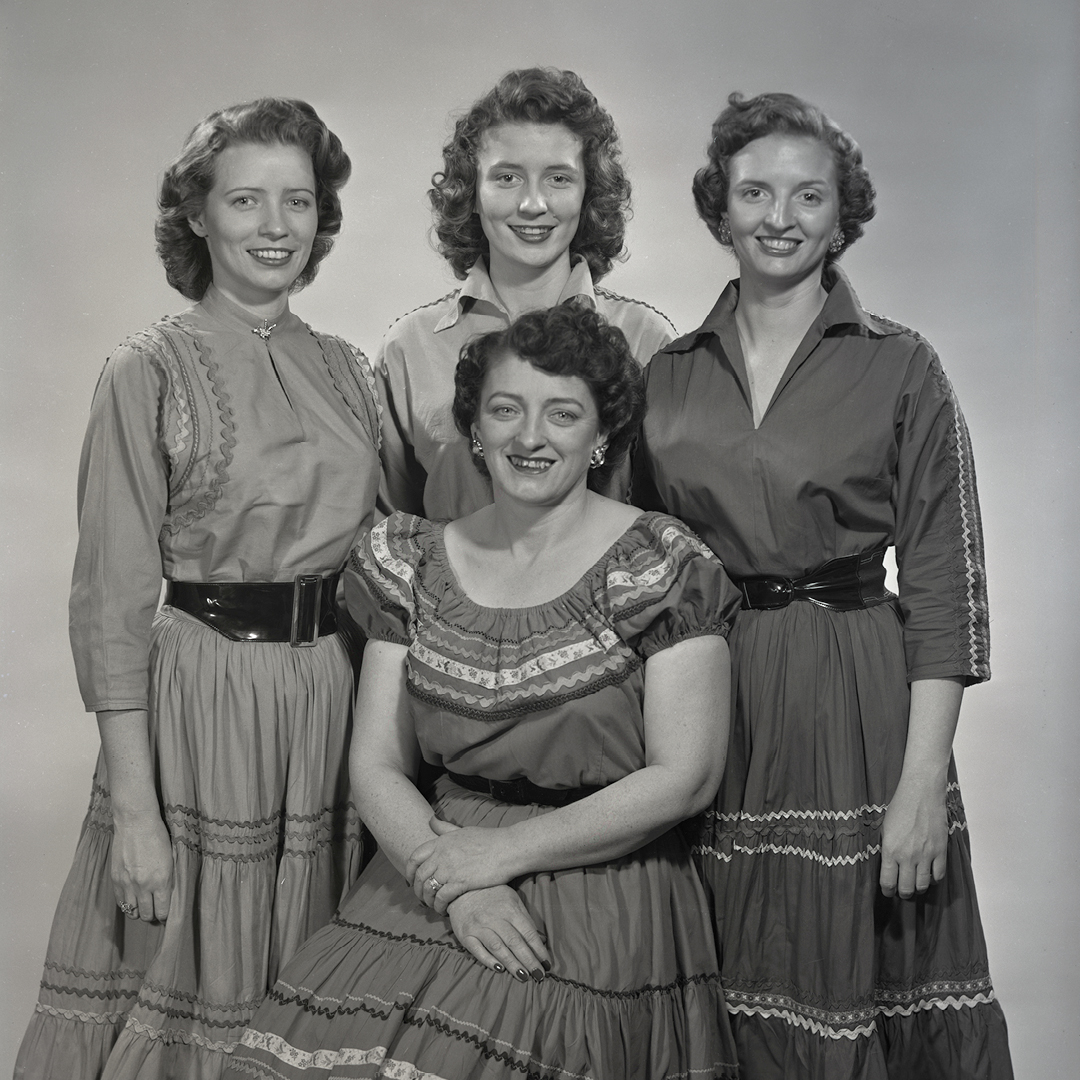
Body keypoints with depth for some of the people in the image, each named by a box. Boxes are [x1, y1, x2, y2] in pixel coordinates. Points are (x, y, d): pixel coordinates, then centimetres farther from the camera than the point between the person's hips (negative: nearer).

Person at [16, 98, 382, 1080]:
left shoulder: (348, 371, 9)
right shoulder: (148, 374, -6)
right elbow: (113, 603, -10)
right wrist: (134, 809, -14)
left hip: (338, 696, 5)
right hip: (202, 695, -5)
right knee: (191, 998, 6)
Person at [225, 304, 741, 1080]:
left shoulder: (662, 568, -5)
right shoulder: (415, 565, 8)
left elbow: (685, 778, -9)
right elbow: (377, 764, 6)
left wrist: (502, 852, -10)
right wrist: (456, 889, -11)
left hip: (599, 909, -3)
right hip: (431, 891, 4)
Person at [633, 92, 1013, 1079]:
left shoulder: (901, 368, 0)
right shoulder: (668, 373, 8)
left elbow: (945, 588, -4)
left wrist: (923, 783, -11)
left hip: (851, 711, -2)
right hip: (696, 709, 3)